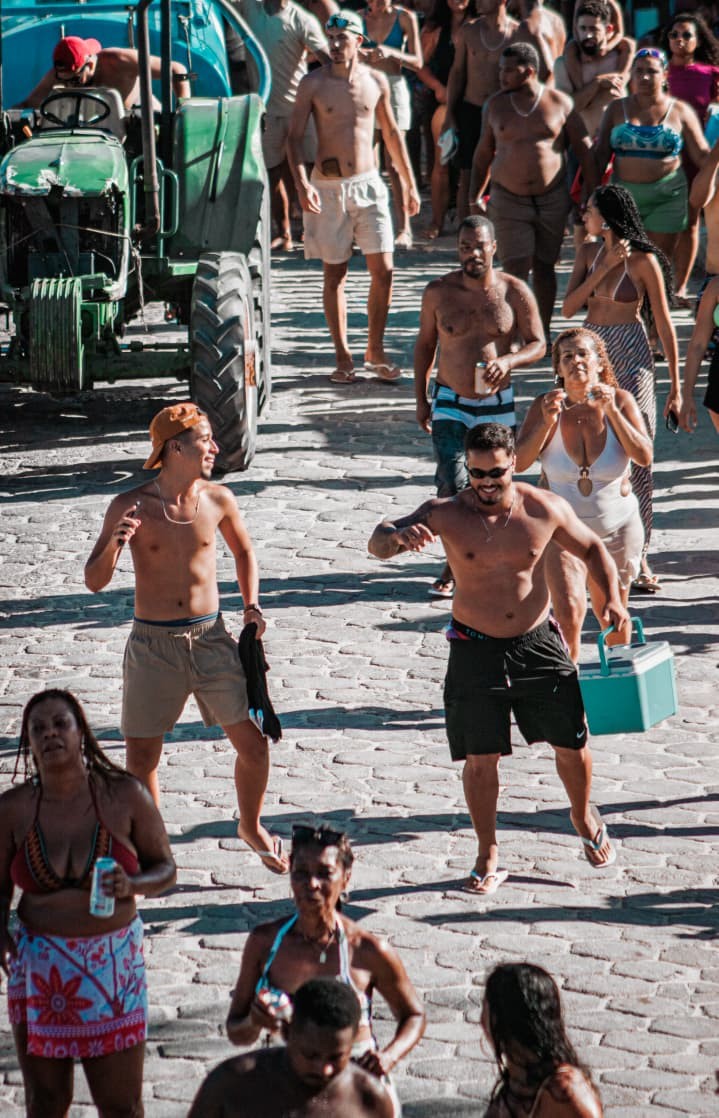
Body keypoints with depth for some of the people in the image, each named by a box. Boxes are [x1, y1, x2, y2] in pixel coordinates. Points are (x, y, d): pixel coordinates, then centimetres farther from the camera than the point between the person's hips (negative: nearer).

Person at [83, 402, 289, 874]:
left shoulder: (218, 499, -2)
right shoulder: (130, 506, -10)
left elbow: (244, 552, 18)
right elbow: (94, 581, -8)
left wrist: (252, 605, 5)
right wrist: (115, 544, -27)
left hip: (211, 638, 2)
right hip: (153, 644, -2)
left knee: (253, 743, 1)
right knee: (141, 759, 0)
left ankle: (251, 827, 27)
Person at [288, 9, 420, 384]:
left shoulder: (376, 81, 4)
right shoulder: (313, 84, -5)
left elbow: (392, 133, 14)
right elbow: (295, 137, -5)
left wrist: (410, 184, 14)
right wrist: (302, 184, -20)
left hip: (368, 184, 2)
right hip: (328, 188, -2)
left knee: (383, 270, -3)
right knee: (335, 274, 3)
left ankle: (375, 351, 11)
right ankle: (343, 357, 11)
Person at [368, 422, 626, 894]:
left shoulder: (545, 510, -8)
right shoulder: (446, 514, -14)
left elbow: (593, 549, 9)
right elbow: (377, 544, -20)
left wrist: (611, 598, -7)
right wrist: (398, 535, -44)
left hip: (538, 643, 1)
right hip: (475, 648, -1)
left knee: (572, 744, 9)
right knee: (480, 757, -1)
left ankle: (585, 817, 39)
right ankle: (488, 857, 16)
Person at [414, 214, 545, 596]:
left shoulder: (514, 292, -6)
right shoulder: (438, 292, -4)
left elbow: (538, 344, -4)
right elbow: (425, 344, 8)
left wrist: (509, 360, -25)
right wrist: (421, 398, 8)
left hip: (497, 402, 1)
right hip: (450, 403, -1)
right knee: (451, 484, -12)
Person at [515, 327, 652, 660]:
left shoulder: (620, 401, -9)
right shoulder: (546, 405, -10)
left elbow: (644, 457, -20)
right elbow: (519, 461, -18)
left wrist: (612, 412, -28)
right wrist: (547, 422, -30)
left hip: (616, 528, 1)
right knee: (568, 611, -20)